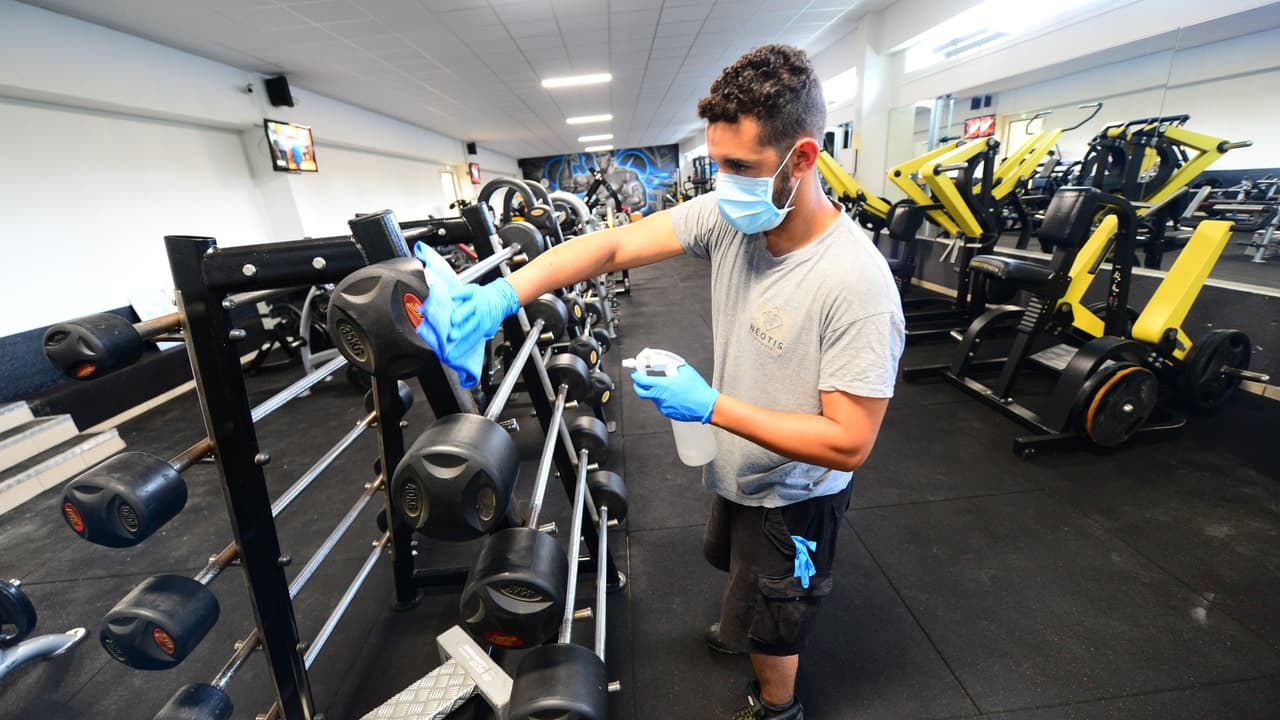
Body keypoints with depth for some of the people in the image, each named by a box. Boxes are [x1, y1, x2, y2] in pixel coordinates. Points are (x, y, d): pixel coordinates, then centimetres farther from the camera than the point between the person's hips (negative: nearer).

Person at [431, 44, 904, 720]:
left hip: (793, 495, -6)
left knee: (770, 633, 20)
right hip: (735, 468, 7)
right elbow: (613, 244, -19)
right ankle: (744, 629, 68)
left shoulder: (856, 284, -34)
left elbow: (849, 444, -30)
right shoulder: (726, 215, -16)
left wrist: (710, 406, -31)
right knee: (735, 566, 35)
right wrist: (502, 294, -32)